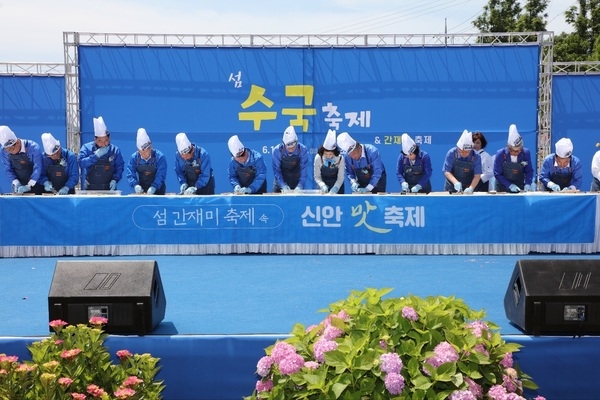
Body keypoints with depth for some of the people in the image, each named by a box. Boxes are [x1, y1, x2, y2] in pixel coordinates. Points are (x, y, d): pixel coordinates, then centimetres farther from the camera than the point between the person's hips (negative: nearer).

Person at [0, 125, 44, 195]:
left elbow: (37, 168, -25)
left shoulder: (33, 148, -23)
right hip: (20, 186, 3)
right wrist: (16, 183, -19)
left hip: (36, 185, -3)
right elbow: (8, 170, -4)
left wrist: (29, 186, -31)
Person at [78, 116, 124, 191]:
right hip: (90, 190, -1)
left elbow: (119, 167, 3)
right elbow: (81, 162, -15)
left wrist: (115, 180, -12)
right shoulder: (87, 148, -2)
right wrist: (96, 156, -22)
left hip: (109, 189, 1)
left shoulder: (115, 150, 1)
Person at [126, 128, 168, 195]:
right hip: (141, 190, 2)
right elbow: (130, 174, -9)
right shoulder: (134, 157, -5)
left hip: (157, 190, -2)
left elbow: (161, 175, -20)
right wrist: (135, 185, -27)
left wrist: (154, 187, -35)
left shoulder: (160, 157, -15)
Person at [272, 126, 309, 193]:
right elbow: (276, 171, -19)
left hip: (297, 181, 0)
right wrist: (283, 186, -31)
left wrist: (300, 186, -32)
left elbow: (304, 170, -21)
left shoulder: (303, 150, -20)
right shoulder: (277, 150, -21)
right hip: (281, 180, 0)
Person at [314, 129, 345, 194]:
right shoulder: (318, 158, -17)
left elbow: (340, 178, -13)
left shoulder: (340, 159, -17)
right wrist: (323, 186, -30)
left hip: (337, 187, 0)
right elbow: (317, 177, -12)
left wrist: (335, 188, -30)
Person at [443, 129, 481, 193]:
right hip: (452, 187, 0)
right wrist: (455, 182, -28)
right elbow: (447, 172, -11)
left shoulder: (476, 156, -11)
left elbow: (477, 175, -11)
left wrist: (471, 188, -28)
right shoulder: (451, 153, -11)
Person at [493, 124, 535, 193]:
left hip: (520, 188, 1)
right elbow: (497, 174, -12)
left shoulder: (526, 153, -11)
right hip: (503, 188, -1)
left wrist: (527, 184, -17)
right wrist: (509, 185, -22)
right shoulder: (500, 154, -16)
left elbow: (529, 171, -1)